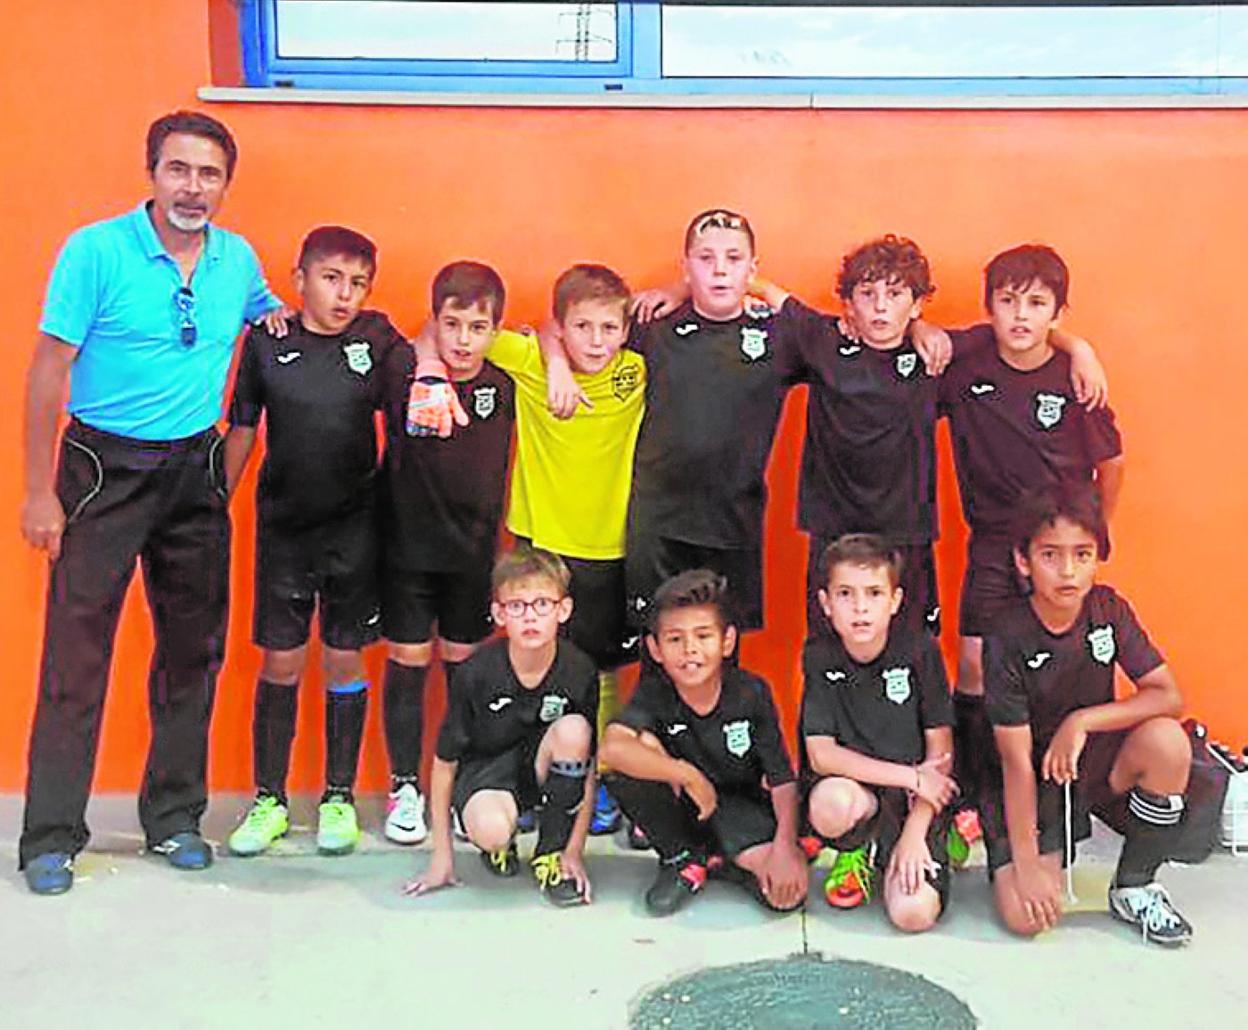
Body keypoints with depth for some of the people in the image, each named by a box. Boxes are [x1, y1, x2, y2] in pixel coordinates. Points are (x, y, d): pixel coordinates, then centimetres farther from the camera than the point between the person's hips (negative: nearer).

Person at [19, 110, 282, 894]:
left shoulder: (239, 260, 5)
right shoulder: (96, 250, -9)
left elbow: (274, 316, 27)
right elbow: (48, 370, -9)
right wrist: (39, 491, -12)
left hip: (195, 472, 5)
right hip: (103, 468, -4)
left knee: (194, 650, 10)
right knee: (77, 653, -3)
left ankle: (175, 817, 24)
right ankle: (52, 836, 7)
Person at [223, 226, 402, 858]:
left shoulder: (376, 338, 0)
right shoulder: (265, 342, 0)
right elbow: (241, 430, 6)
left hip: (355, 527, 0)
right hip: (282, 526, 0)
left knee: (345, 661, 6)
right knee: (280, 663, 4)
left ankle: (339, 798, 19)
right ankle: (268, 800, 18)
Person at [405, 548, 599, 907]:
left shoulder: (580, 673, -18)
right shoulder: (475, 674, -20)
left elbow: (589, 769, -10)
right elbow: (444, 763, -10)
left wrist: (574, 851, -13)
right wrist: (442, 857, -7)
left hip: (543, 769, 2)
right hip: (485, 767, -2)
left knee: (573, 729, -31)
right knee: (491, 830, -36)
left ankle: (550, 853, -11)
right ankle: (500, 843, 7)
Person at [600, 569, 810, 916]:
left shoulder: (752, 693, -14)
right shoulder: (654, 693, -15)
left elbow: (782, 779, -14)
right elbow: (612, 748, -35)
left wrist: (786, 845, -29)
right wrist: (688, 775, -36)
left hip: (741, 812, -1)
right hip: (680, 807, 1)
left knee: (787, 892, -28)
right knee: (642, 743, -29)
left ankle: (717, 860, 6)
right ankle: (682, 860, -8)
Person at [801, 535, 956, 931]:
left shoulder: (919, 649, -10)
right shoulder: (819, 655, -9)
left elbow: (940, 749, -6)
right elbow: (821, 754, -14)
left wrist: (915, 831, -13)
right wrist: (911, 776, -19)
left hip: (918, 797, 0)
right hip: (854, 786, 1)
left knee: (914, 913, -23)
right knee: (830, 803, -37)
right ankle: (857, 850, 0)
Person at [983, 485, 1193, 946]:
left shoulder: (1108, 609, -9)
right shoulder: (1007, 641, -20)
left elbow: (1168, 697, -13)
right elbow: (1017, 761, -19)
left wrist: (1082, 721, -24)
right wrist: (1026, 865, -18)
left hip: (1100, 761, 4)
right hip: (1036, 782, -3)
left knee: (1167, 740, -29)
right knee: (1027, 917, -21)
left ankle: (1134, 888, -8)